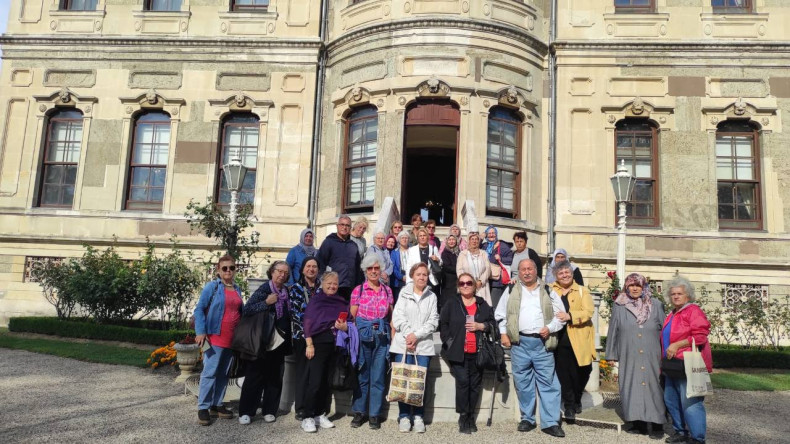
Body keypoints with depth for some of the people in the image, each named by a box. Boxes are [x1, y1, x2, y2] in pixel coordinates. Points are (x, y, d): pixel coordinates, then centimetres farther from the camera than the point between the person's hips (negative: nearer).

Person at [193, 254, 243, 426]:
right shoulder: (212, 286, -4)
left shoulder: (237, 289, 13)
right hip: (215, 337, -6)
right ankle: (203, 408, 4)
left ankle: (217, 405, 22)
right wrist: (201, 332, -15)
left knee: (223, 373, 12)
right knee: (210, 372, -5)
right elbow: (199, 309, -6)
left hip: (232, 339, 6)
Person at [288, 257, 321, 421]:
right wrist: (307, 331, -12)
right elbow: (294, 313, -3)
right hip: (302, 336, -2)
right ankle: (301, 409, 8)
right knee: (303, 372, 0)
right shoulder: (295, 288, 5)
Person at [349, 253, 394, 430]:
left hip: (382, 336, 2)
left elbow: (391, 316, 11)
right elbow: (352, 316, 2)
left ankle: (374, 414, 15)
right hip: (363, 335, -1)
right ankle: (359, 412, 19)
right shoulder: (358, 290, 0)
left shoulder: (387, 290, 7)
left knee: (378, 376, 5)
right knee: (361, 375, 7)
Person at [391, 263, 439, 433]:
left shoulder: (432, 296, 10)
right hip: (403, 344, -1)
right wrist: (408, 334, -12)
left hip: (424, 345, 1)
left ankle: (418, 416, 10)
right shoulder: (404, 293, 8)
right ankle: (404, 416, 9)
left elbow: (433, 321, 1)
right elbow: (398, 317, -1)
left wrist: (416, 335, -10)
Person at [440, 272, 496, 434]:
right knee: (462, 382, -12)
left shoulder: (483, 304, 11)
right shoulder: (451, 303, 4)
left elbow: (493, 323, 12)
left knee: (475, 385, 7)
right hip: (458, 352, -3)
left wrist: (481, 326, -6)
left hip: (478, 352, 3)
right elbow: (443, 324, 1)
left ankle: (471, 417, 19)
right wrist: (449, 342, -8)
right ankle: (463, 417, -1)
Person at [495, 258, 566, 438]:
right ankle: (527, 419, 20)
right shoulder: (511, 290, 9)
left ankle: (550, 422, 5)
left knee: (548, 383, -1)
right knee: (523, 383, 8)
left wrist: (550, 328, -7)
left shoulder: (548, 291, 9)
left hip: (542, 343, 0)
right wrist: (504, 333, 2)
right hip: (519, 343, 1)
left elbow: (560, 314, 8)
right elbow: (500, 313, 11)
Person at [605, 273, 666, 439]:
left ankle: (656, 424, 9)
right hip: (629, 357, 1)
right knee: (631, 387, 3)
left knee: (652, 386, 1)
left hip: (651, 357, 0)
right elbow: (613, 331, 7)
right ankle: (636, 422, 12)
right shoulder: (619, 306, 5)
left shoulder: (656, 305, 5)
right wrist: (611, 354, 7)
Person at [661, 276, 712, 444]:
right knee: (671, 400, 15)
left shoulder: (694, 311, -9)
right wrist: (665, 360, 19)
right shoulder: (672, 314, 17)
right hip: (673, 365, 9)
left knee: (690, 403, -6)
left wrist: (676, 345, -20)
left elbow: (700, 336, -19)